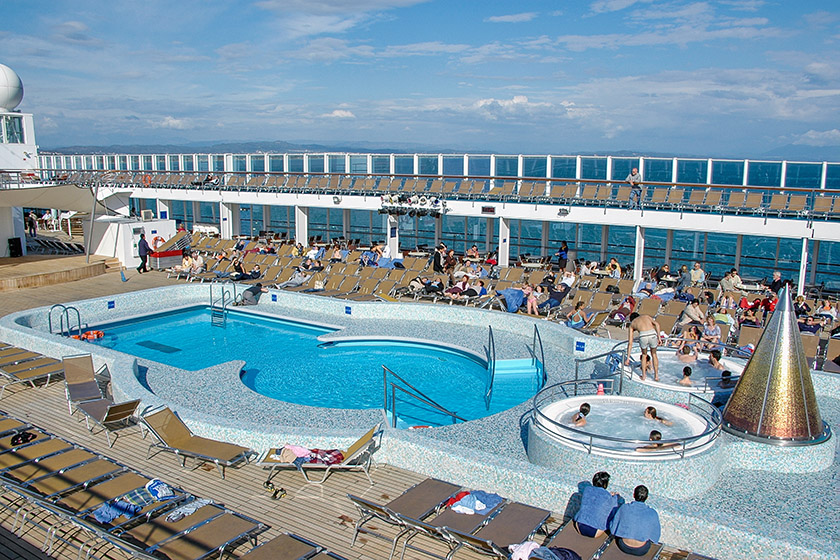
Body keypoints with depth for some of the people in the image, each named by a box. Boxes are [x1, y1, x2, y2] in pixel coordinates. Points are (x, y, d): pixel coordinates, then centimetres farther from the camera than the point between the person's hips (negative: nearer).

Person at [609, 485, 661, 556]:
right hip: (641, 551, -1)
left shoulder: (624, 508, -15)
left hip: (623, 547, 1)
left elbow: (612, 528, -6)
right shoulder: (652, 513, -17)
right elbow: (656, 535, -3)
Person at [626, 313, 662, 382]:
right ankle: (656, 376, 29)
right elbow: (656, 324, 13)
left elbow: (630, 343, 27)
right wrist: (659, 337, 11)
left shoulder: (631, 324, 30)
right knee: (654, 354, 27)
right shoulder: (646, 316, 35)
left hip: (643, 336, -1)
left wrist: (628, 358, 29)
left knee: (644, 355, 28)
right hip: (652, 334, 1)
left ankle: (643, 376, 30)